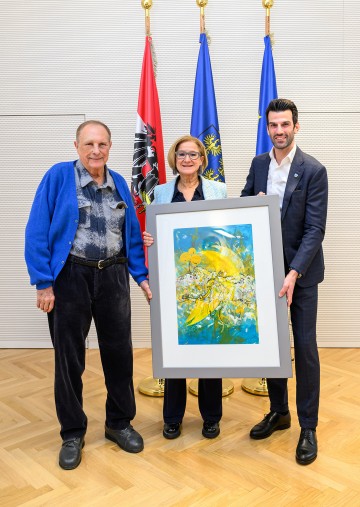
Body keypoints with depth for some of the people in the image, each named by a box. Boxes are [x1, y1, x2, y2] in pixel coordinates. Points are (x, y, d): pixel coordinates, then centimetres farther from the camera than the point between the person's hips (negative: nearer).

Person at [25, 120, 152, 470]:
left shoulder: (118, 183, 7)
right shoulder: (58, 176, -7)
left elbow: (132, 234, 11)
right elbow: (37, 232, -9)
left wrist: (142, 276, 4)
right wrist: (43, 283, -13)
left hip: (113, 276, 4)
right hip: (70, 277, -3)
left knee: (119, 352, 11)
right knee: (69, 358, 9)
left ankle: (119, 423, 32)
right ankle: (72, 434, 27)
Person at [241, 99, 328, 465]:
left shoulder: (313, 170, -11)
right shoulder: (258, 164, 5)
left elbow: (315, 229, -15)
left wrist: (294, 273, -24)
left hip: (300, 272, -4)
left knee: (304, 346, 1)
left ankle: (308, 426, 15)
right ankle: (278, 412, 31)